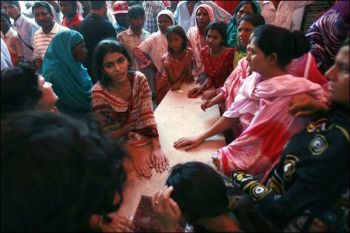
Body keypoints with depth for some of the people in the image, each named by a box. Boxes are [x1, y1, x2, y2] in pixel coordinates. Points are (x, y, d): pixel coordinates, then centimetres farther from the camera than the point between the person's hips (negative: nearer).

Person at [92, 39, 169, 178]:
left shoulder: (139, 79, -14)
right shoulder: (98, 94, -24)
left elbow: (147, 115, -13)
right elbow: (108, 134, -17)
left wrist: (156, 148, -23)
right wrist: (134, 156, -24)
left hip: (143, 139, 3)